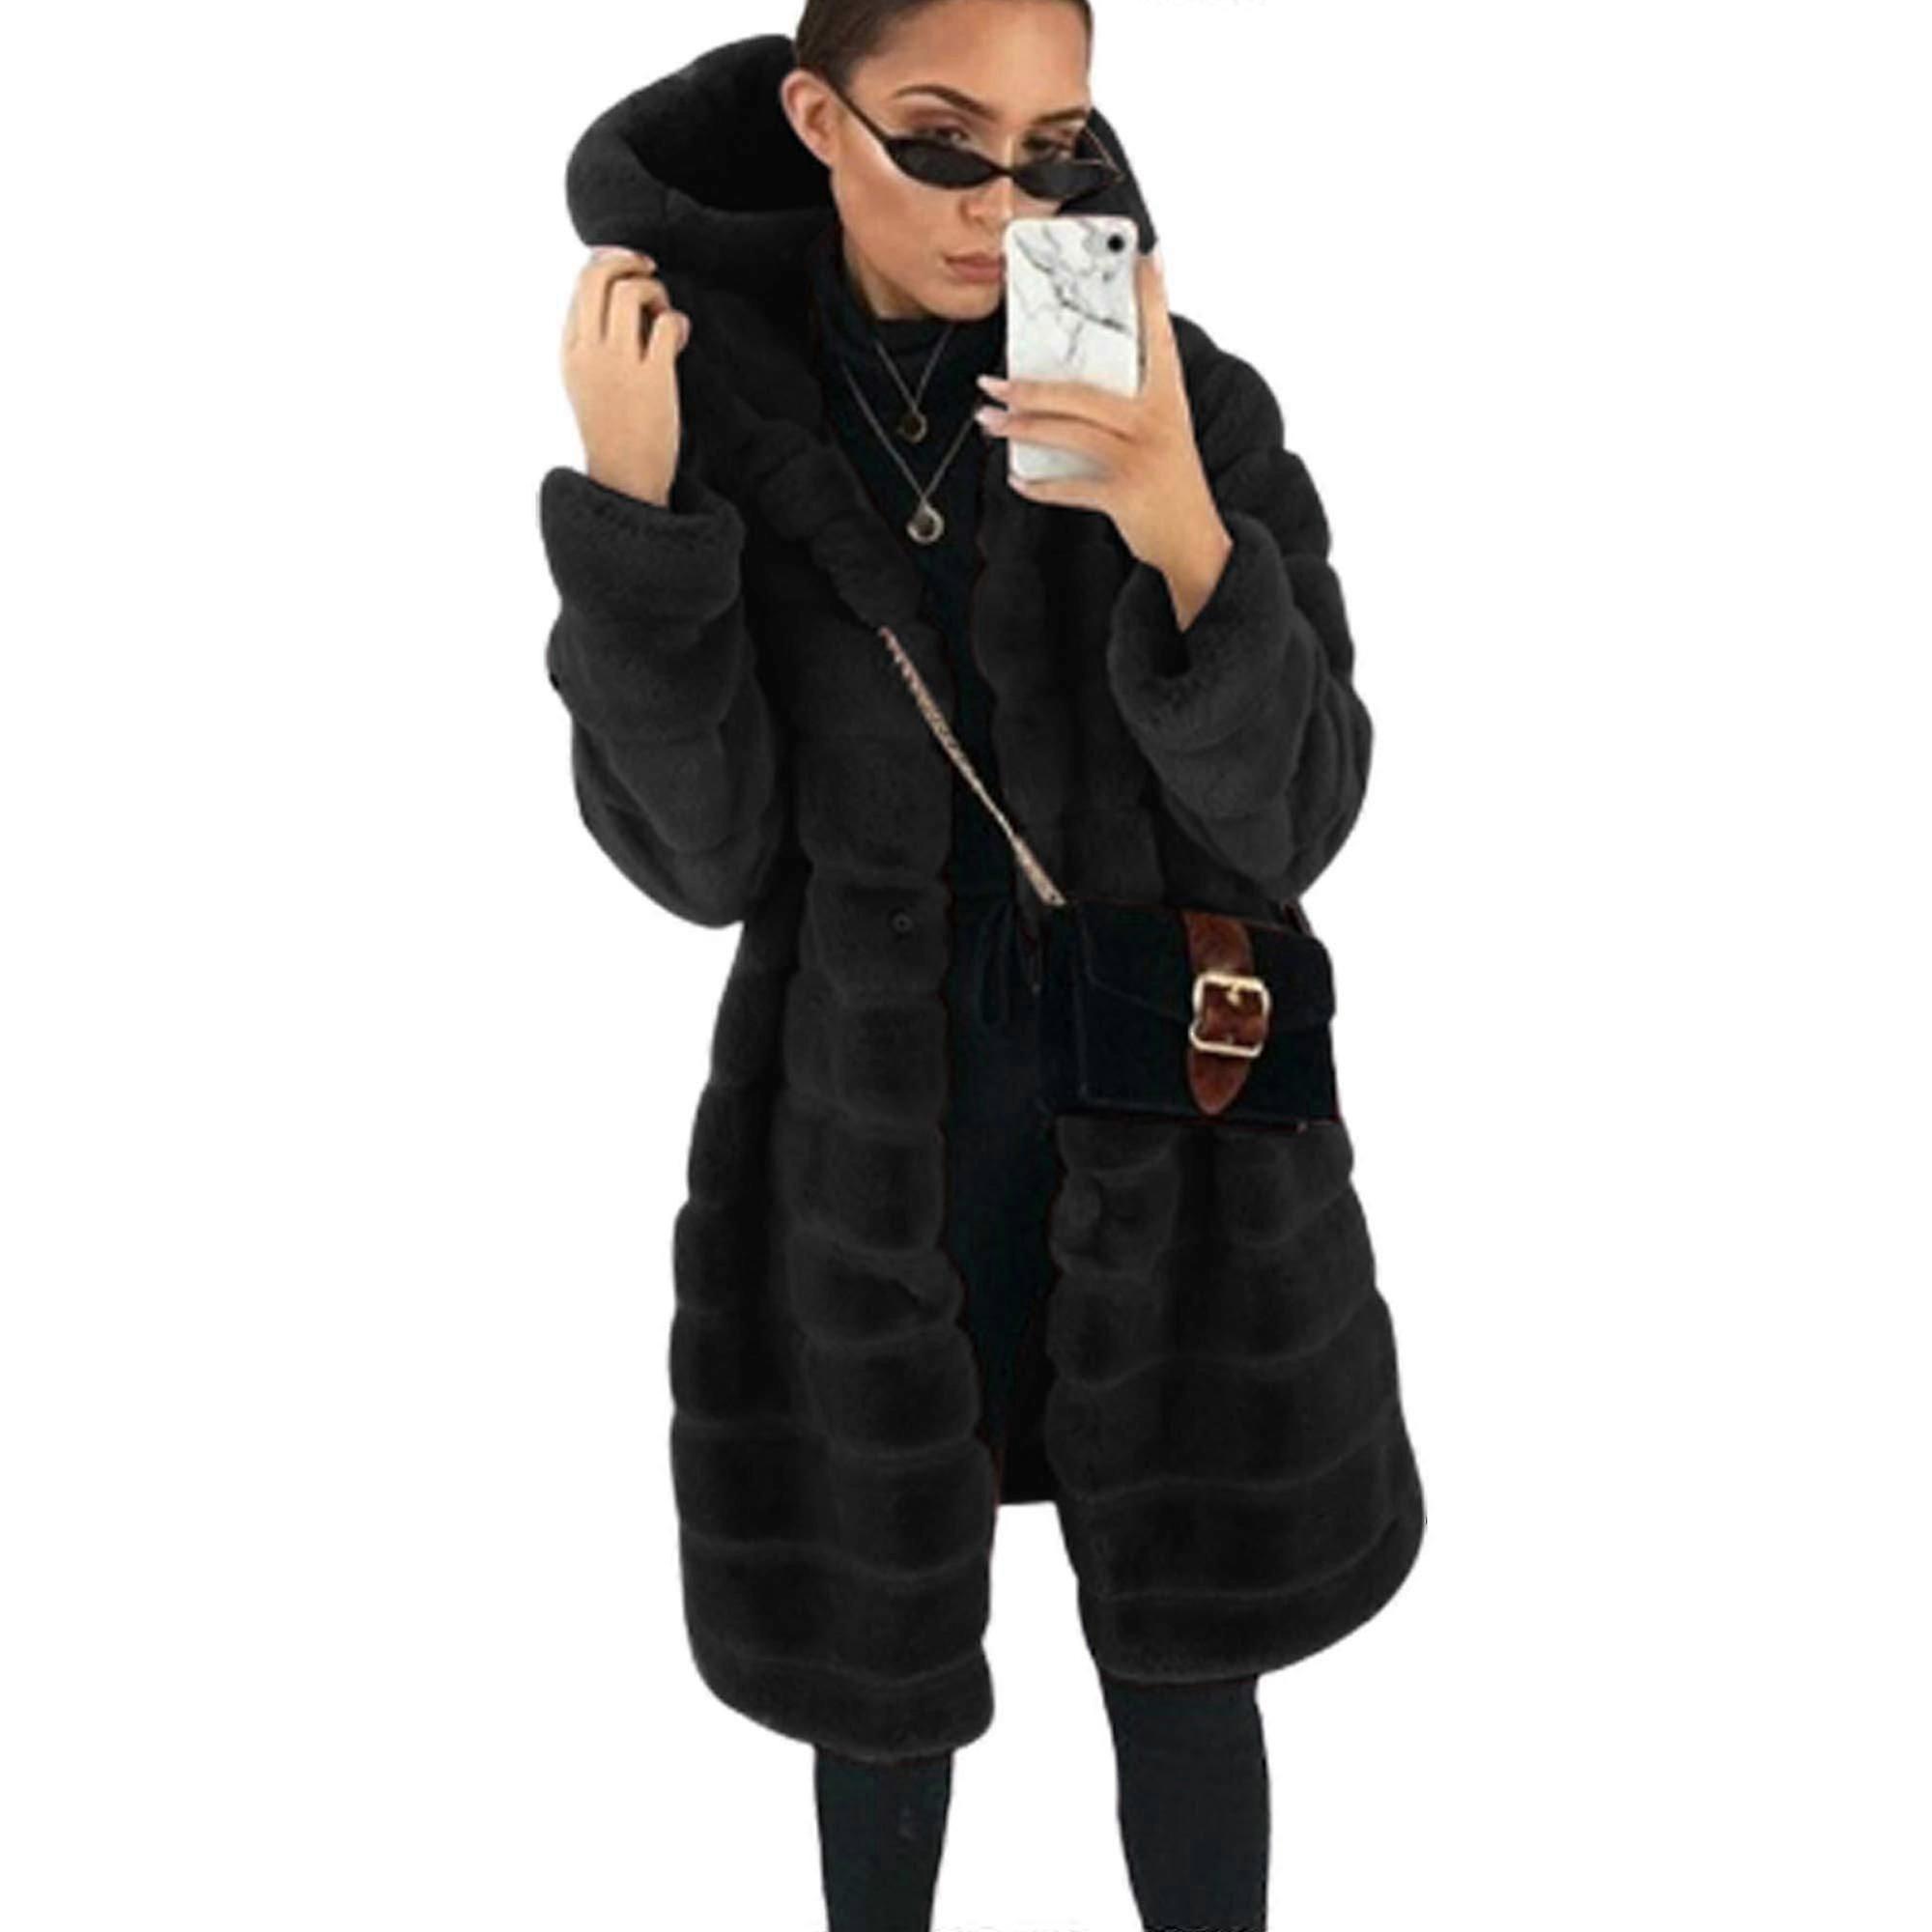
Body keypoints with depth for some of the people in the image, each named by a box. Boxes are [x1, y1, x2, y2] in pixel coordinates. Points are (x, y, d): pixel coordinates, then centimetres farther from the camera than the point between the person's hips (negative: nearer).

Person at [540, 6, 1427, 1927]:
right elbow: (700, 852, -13)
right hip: (863, 1158, 0)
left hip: (1172, 1144, 0)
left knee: (1184, 1659, 14)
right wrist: (630, 510, -24)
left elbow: (1295, 815, -14)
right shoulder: (707, 410, -7)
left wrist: (1182, 532, -31)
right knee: (875, 1657, 16)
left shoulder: (1188, 401, -8)